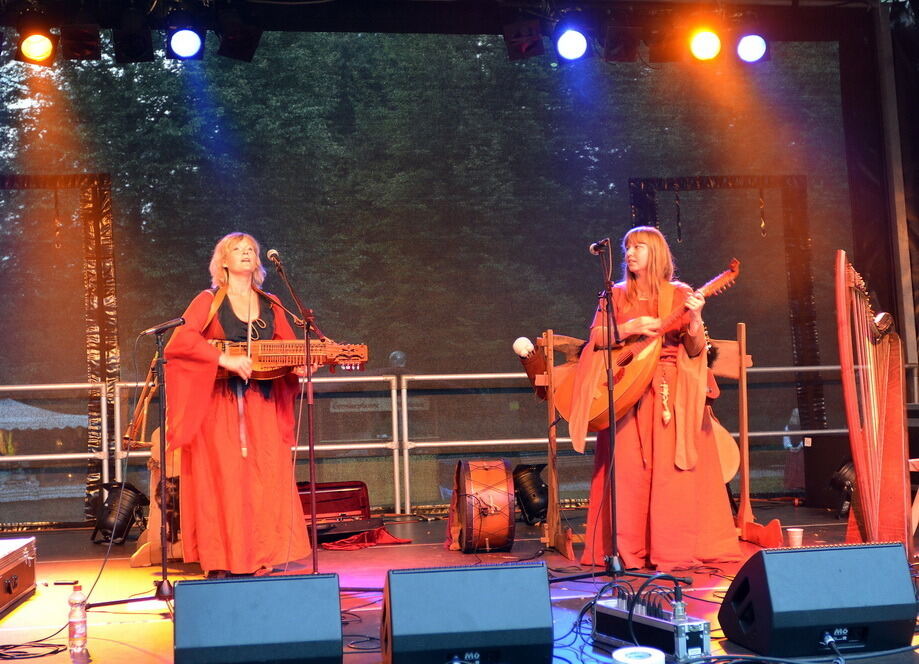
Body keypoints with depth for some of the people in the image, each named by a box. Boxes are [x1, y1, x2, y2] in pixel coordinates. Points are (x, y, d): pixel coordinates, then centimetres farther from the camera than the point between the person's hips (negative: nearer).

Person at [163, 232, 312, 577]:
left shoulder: (270, 306, 13)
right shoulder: (209, 301, 1)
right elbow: (180, 339, -13)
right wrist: (225, 359, -23)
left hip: (261, 406, 4)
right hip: (219, 407, -4)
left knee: (269, 481, -1)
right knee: (223, 481, -5)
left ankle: (264, 562, 5)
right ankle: (220, 567, 0)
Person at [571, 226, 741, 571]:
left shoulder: (679, 295, 6)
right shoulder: (615, 295, 11)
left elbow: (695, 351, 0)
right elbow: (596, 337, -1)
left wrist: (694, 319, -18)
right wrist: (631, 328, -15)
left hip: (671, 394, -1)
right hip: (627, 390, 1)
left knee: (672, 468, -6)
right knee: (629, 469, -4)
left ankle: (673, 551, -1)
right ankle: (627, 552, -1)